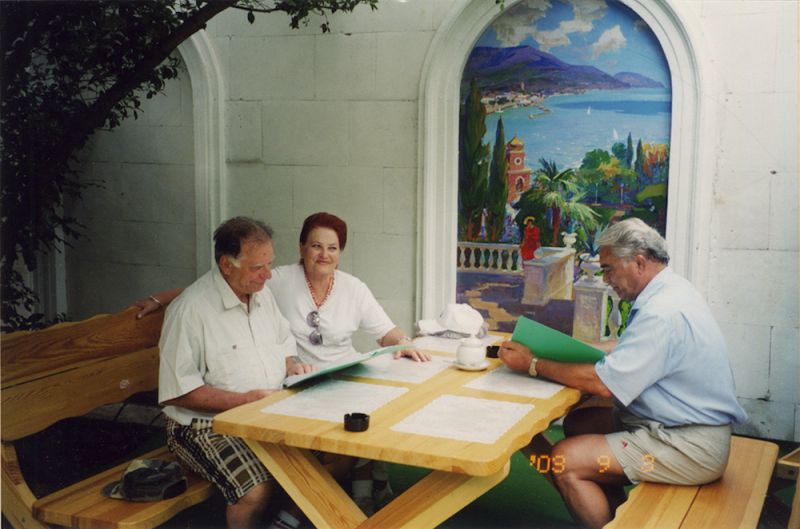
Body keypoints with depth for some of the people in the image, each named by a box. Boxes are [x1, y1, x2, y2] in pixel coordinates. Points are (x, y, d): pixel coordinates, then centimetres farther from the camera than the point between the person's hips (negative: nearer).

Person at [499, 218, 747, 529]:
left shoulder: (663, 313, -25)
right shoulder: (669, 291, 7)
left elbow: (603, 383, -23)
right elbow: (630, 349, 18)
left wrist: (533, 364, -12)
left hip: (691, 446, -11)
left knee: (565, 460, -18)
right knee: (577, 424, 16)